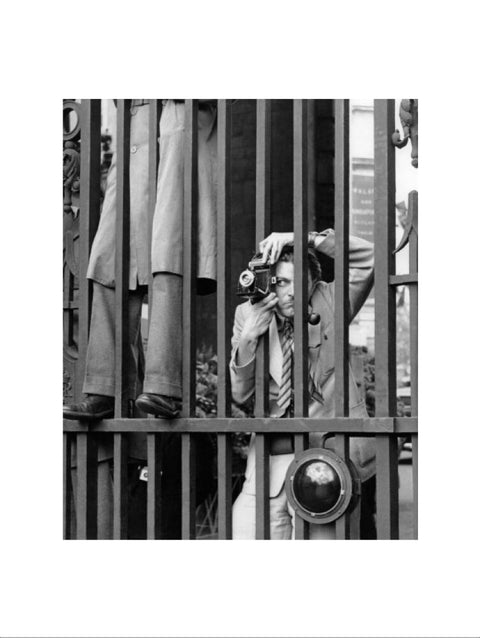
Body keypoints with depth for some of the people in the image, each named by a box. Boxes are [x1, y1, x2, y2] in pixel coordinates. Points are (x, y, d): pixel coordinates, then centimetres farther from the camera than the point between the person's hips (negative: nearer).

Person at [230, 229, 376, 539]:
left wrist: (305, 239, -16)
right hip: (267, 468, 2)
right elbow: (239, 394, 5)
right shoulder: (248, 313, 7)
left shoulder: (328, 304, 4)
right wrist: (248, 337, -10)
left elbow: (368, 258, -10)